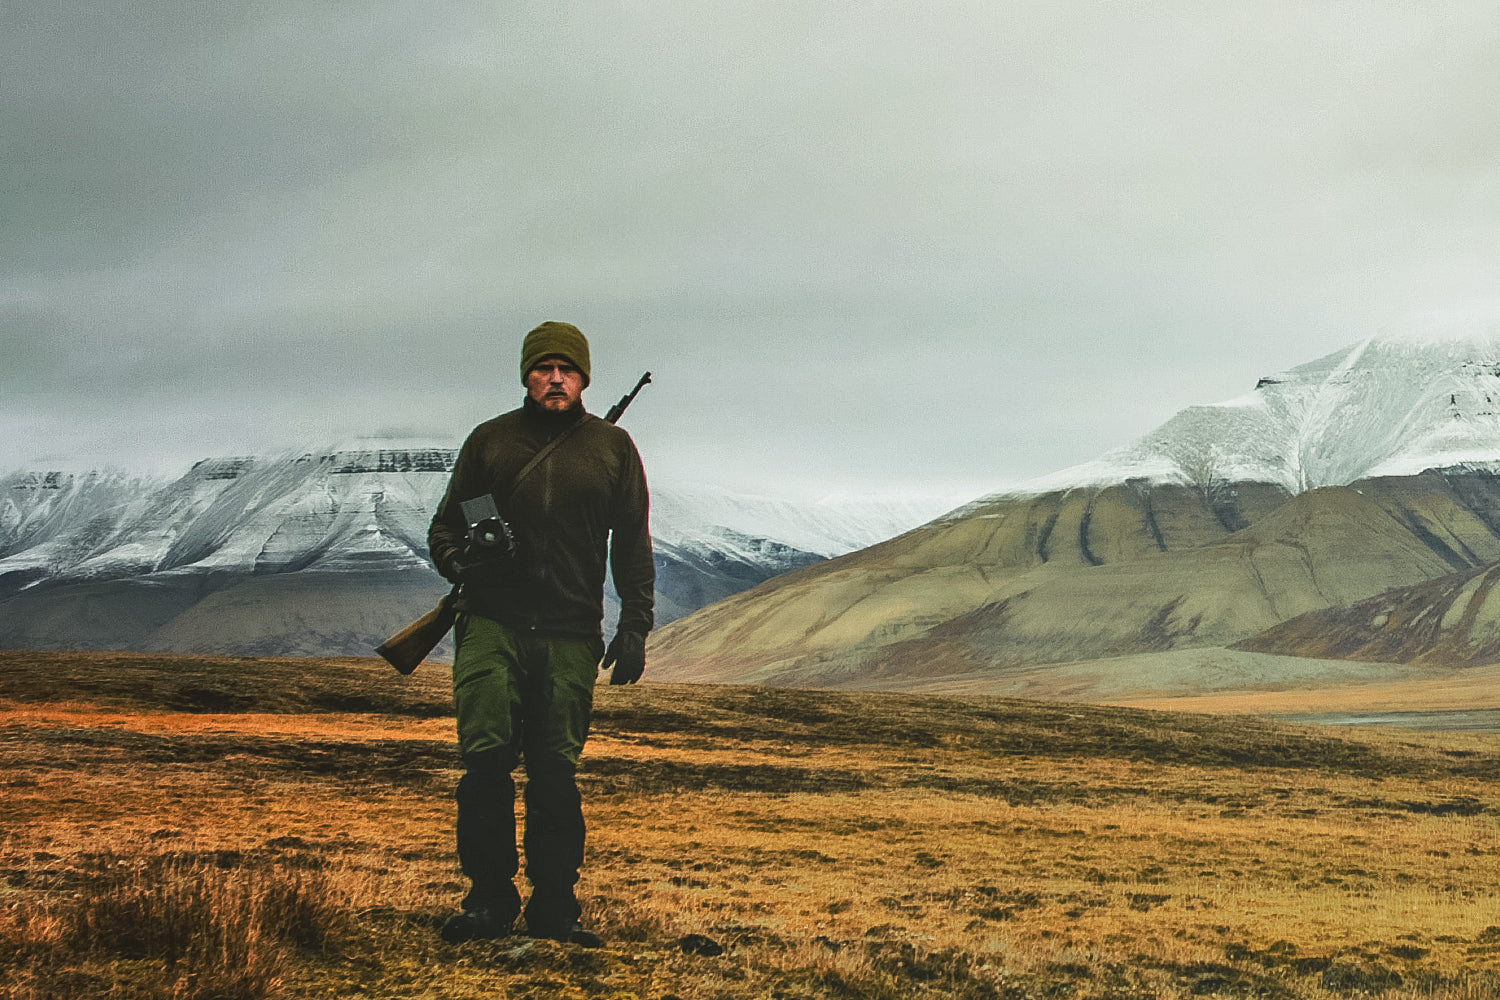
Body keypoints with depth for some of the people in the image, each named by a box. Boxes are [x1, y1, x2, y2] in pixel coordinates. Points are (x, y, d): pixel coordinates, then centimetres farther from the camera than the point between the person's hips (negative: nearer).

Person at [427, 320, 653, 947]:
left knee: (556, 772, 1)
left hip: (571, 636, 0)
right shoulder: (489, 441, 9)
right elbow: (445, 523, 15)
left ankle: (554, 907, 9)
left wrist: (635, 626, 4)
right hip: (491, 625, 0)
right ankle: (489, 900, 3)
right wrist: (459, 559, -8)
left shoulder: (612, 448, 10)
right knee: (487, 760, -8)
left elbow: (633, 544, 12)